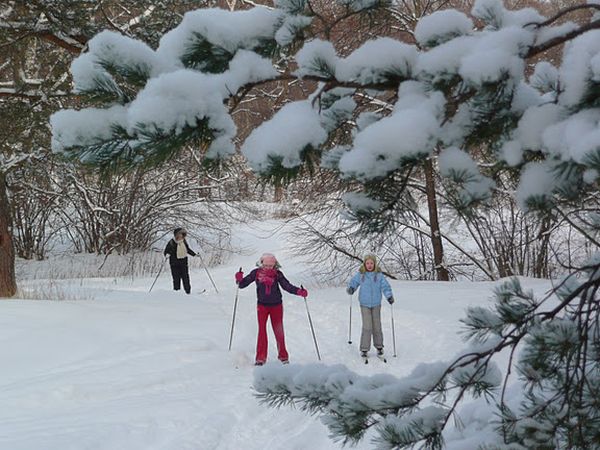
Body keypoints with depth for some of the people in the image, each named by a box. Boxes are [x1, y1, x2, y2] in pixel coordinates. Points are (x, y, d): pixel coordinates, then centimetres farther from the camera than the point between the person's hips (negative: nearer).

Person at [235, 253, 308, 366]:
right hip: (262, 305, 0)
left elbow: (287, 286, -8)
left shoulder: (277, 274, -7)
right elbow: (243, 283, -2)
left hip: (276, 306, 0)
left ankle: (283, 356, 17)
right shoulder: (256, 273, -6)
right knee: (262, 330, -6)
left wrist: (299, 292, -22)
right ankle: (260, 358, -2)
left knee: (279, 331, 5)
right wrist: (239, 280, -24)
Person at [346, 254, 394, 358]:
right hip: (365, 304, -1)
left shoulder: (379, 275, -7)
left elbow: (385, 286, -8)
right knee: (367, 327, -7)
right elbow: (353, 282, 4)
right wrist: (350, 288, -17)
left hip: (376, 304, 1)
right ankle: (364, 349, 1)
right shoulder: (360, 274, -5)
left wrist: (389, 296, -23)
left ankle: (379, 346, 26)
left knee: (376, 326, 9)